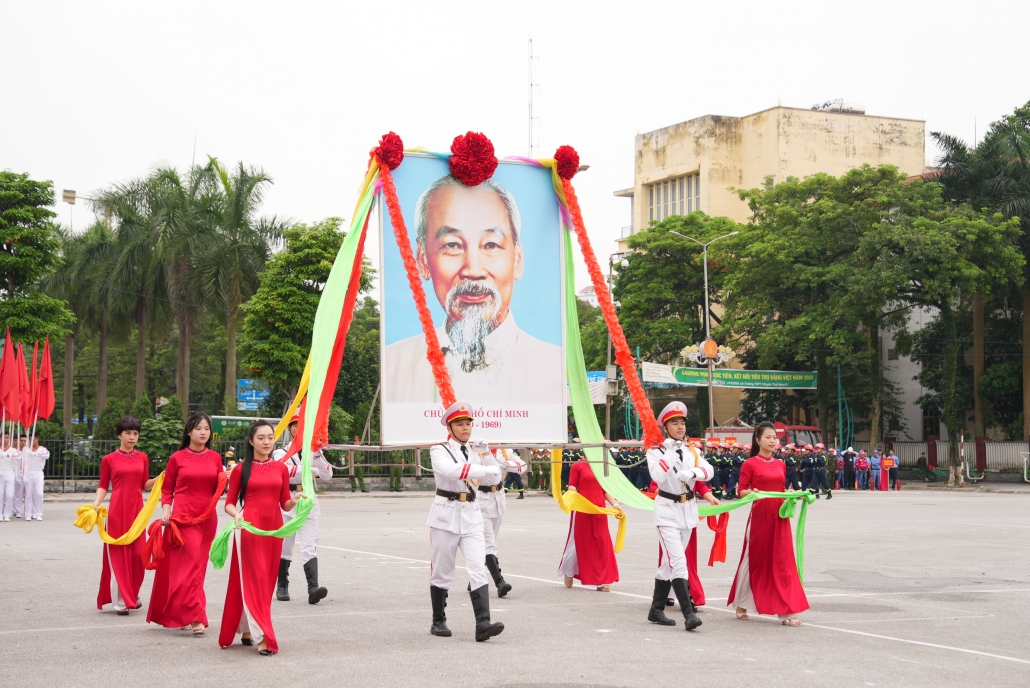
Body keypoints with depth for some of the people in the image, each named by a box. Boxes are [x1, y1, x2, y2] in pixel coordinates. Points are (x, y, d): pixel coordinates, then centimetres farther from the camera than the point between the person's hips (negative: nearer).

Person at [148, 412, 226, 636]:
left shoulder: (215, 458, 8)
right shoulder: (177, 458, 1)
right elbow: (167, 489, 6)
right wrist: (166, 511, -7)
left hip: (207, 518, 4)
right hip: (183, 516, -4)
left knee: (198, 565, 7)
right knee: (191, 563, -13)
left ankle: (176, 613, 21)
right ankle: (195, 617, -13)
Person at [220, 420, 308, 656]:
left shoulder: (281, 468, 10)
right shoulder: (241, 469, 1)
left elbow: (285, 504, 12)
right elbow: (229, 503, 3)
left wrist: (296, 500, -9)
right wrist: (236, 514, -18)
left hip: (273, 529, 4)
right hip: (249, 528, -4)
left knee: (267, 581, 7)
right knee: (253, 580, -10)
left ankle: (247, 630, 20)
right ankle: (263, 637, -15)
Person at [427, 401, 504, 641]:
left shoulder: (475, 449, 12)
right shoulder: (440, 449, -4)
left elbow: (495, 476, 10)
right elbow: (449, 469, -25)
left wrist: (486, 452, -4)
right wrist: (484, 469, -30)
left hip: (471, 514, 4)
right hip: (446, 513, -4)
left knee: (478, 569, -9)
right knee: (442, 571, 5)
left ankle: (483, 624, -17)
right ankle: (438, 622, 20)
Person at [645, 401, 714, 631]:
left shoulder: (690, 451, 10)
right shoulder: (656, 451, -5)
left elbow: (708, 470, -6)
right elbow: (658, 476, -23)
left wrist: (691, 473, -25)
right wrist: (672, 451, -22)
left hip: (688, 510, 6)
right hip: (667, 511, -6)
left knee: (669, 562, 12)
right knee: (678, 561, -16)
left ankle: (656, 610, 21)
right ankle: (689, 613, -20)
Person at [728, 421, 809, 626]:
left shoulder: (779, 465, 13)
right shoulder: (750, 464, -3)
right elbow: (741, 491, -5)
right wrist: (752, 493, -25)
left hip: (779, 517, 4)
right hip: (759, 516, -4)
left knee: (782, 561, -1)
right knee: (755, 559, 6)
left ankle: (787, 611, -2)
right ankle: (741, 604, 25)